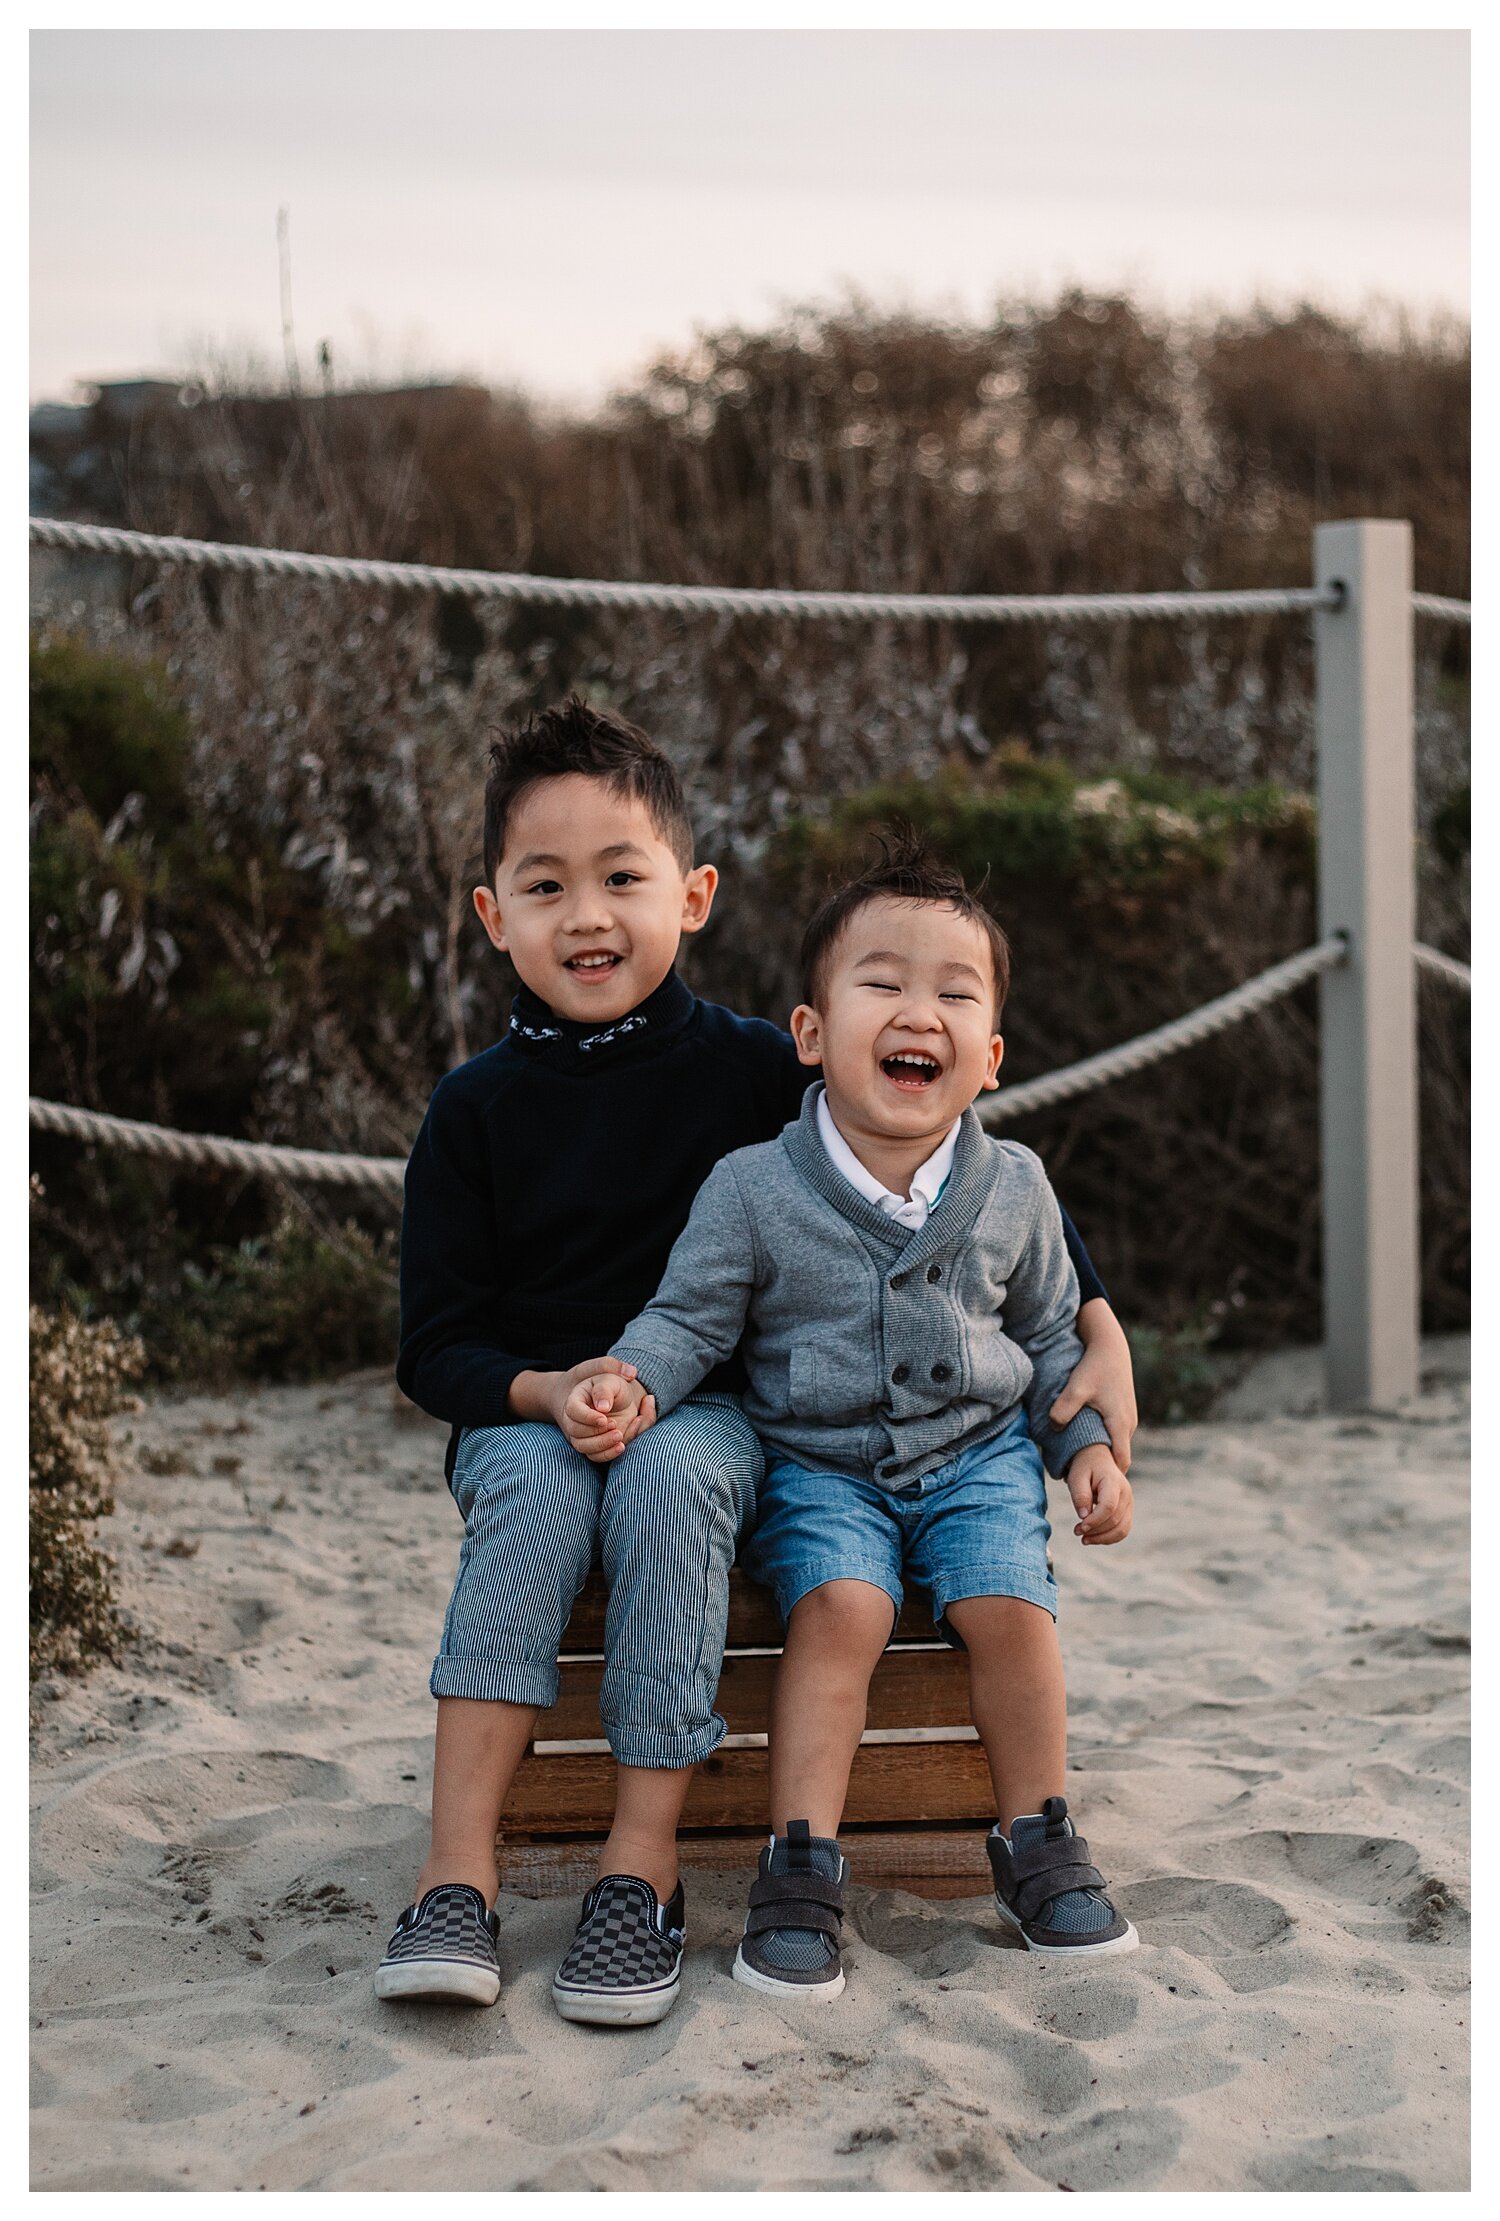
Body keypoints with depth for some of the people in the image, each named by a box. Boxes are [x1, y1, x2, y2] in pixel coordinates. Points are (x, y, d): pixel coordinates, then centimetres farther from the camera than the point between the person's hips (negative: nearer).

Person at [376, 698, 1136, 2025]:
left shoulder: (754, 1071, -3)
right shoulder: (477, 1107, 1)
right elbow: (434, 1342, 1)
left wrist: (1099, 1325, -8)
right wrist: (547, 1393, -20)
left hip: (710, 1409, -1)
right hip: (527, 1413, 1)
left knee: (666, 1479, -34)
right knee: (536, 1495, -33)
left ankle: (644, 1864, -29)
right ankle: (458, 1876, -35)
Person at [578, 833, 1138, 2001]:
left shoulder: (1013, 1189, 0)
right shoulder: (754, 1188, -9)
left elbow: (1052, 1335, 13)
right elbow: (691, 1316, -5)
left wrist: (1088, 1445, 4)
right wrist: (633, 1381, -25)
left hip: (977, 1453, 2)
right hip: (818, 1459, -2)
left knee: (1010, 1607, -20)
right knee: (839, 1607, -27)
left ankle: (1038, 1848, -1)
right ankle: (802, 1866, -21)